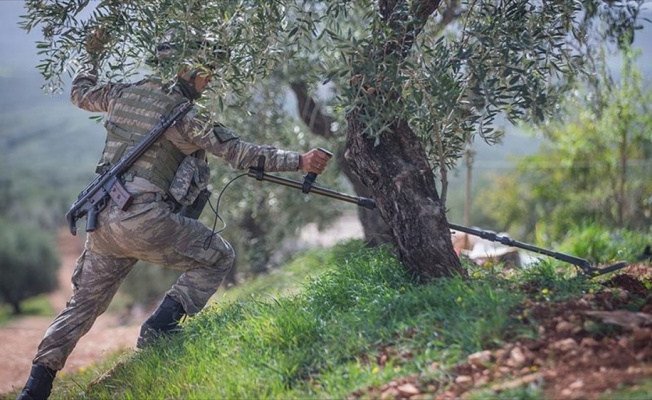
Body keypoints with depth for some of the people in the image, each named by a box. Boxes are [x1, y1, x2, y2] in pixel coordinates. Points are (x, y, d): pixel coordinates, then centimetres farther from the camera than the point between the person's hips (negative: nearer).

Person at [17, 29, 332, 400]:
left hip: (103, 218, 7)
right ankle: (159, 327, 0)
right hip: (145, 220, -7)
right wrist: (299, 161, -9)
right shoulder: (185, 113, -7)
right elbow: (239, 152, -11)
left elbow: (80, 92, 31)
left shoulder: (125, 93, 12)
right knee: (219, 256, 10)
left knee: (84, 303, 20)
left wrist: (92, 57, 49)